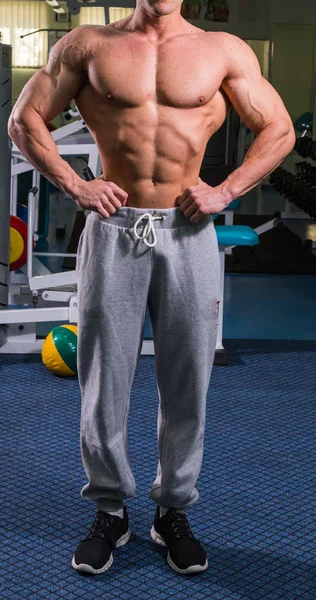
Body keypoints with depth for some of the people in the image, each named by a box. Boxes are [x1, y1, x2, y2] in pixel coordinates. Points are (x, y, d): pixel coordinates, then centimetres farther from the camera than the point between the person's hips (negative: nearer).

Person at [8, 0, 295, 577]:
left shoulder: (224, 51, 6)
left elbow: (279, 130, 9)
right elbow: (25, 120, 9)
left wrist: (224, 191, -3)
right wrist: (74, 184, -3)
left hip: (188, 233, 0)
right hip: (112, 230, 0)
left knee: (187, 383, 6)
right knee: (103, 381, 5)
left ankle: (174, 511, 24)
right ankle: (110, 512, 23)